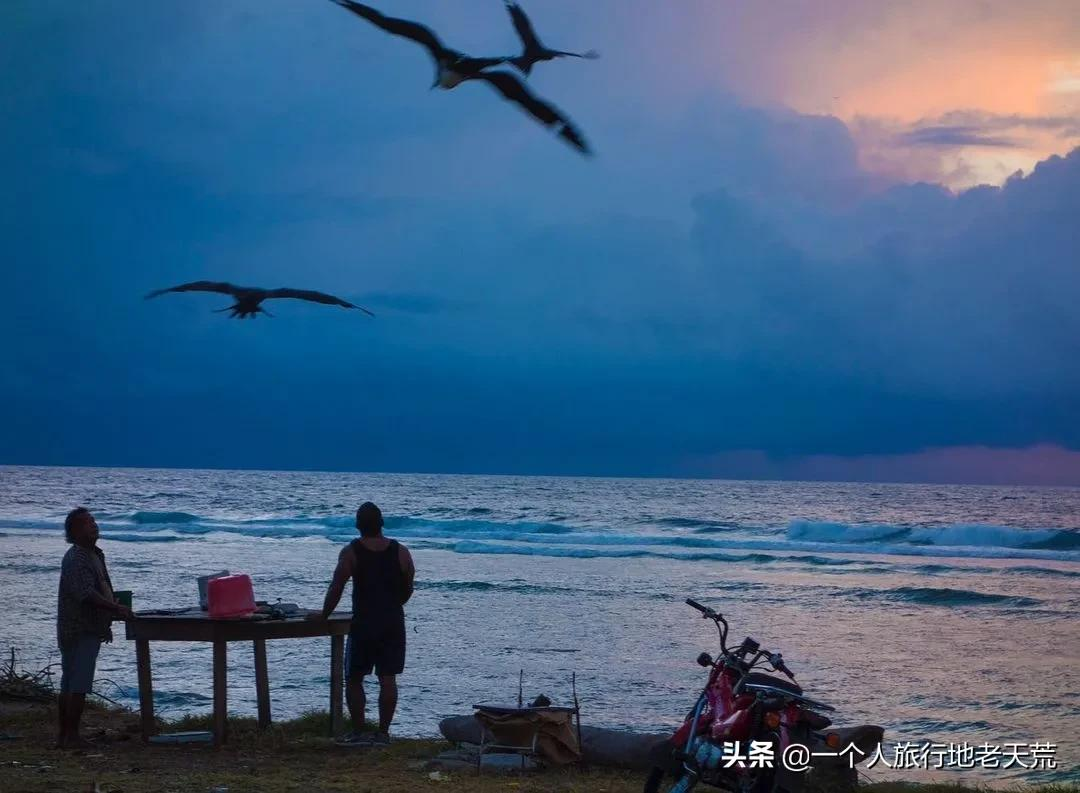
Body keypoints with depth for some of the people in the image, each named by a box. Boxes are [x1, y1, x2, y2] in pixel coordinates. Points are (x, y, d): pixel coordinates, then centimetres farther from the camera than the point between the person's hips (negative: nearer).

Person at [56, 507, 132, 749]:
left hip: (89, 629, 10)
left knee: (69, 684, 13)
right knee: (79, 685, -8)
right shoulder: (76, 559, -17)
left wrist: (107, 622, 22)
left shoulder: (95, 555, 15)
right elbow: (86, 595, -27)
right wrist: (116, 608, -30)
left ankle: (64, 734, 18)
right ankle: (72, 736, -5)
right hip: (80, 631, -10)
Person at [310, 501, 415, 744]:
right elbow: (407, 589, 10)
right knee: (388, 679, 5)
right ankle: (383, 732, 6)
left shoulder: (351, 552, -8)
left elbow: (336, 588, -6)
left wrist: (324, 614, 9)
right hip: (393, 623, 3)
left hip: (363, 624, -3)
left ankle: (358, 732, 6)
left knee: (354, 679, 8)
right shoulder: (400, 552, 1)